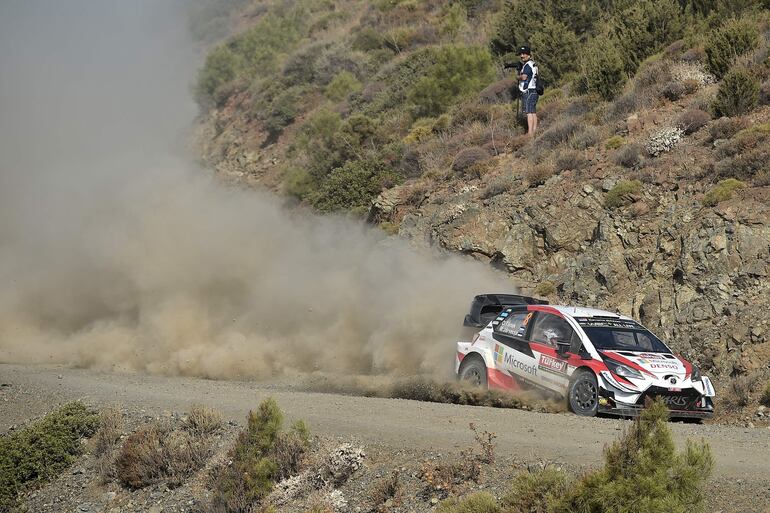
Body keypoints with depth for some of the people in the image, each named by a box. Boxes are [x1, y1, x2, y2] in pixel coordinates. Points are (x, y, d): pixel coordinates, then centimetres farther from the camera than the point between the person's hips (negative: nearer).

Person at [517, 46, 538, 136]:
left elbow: (524, 77, -24)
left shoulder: (528, 65, -13)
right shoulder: (533, 64, 17)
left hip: (528, 92, -10)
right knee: (533, 113, 9)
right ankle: (534, 132, 11)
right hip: (534, 92, 10)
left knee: (529, 113, -12)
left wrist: (519, 77, -4)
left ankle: (530, 133, -15)